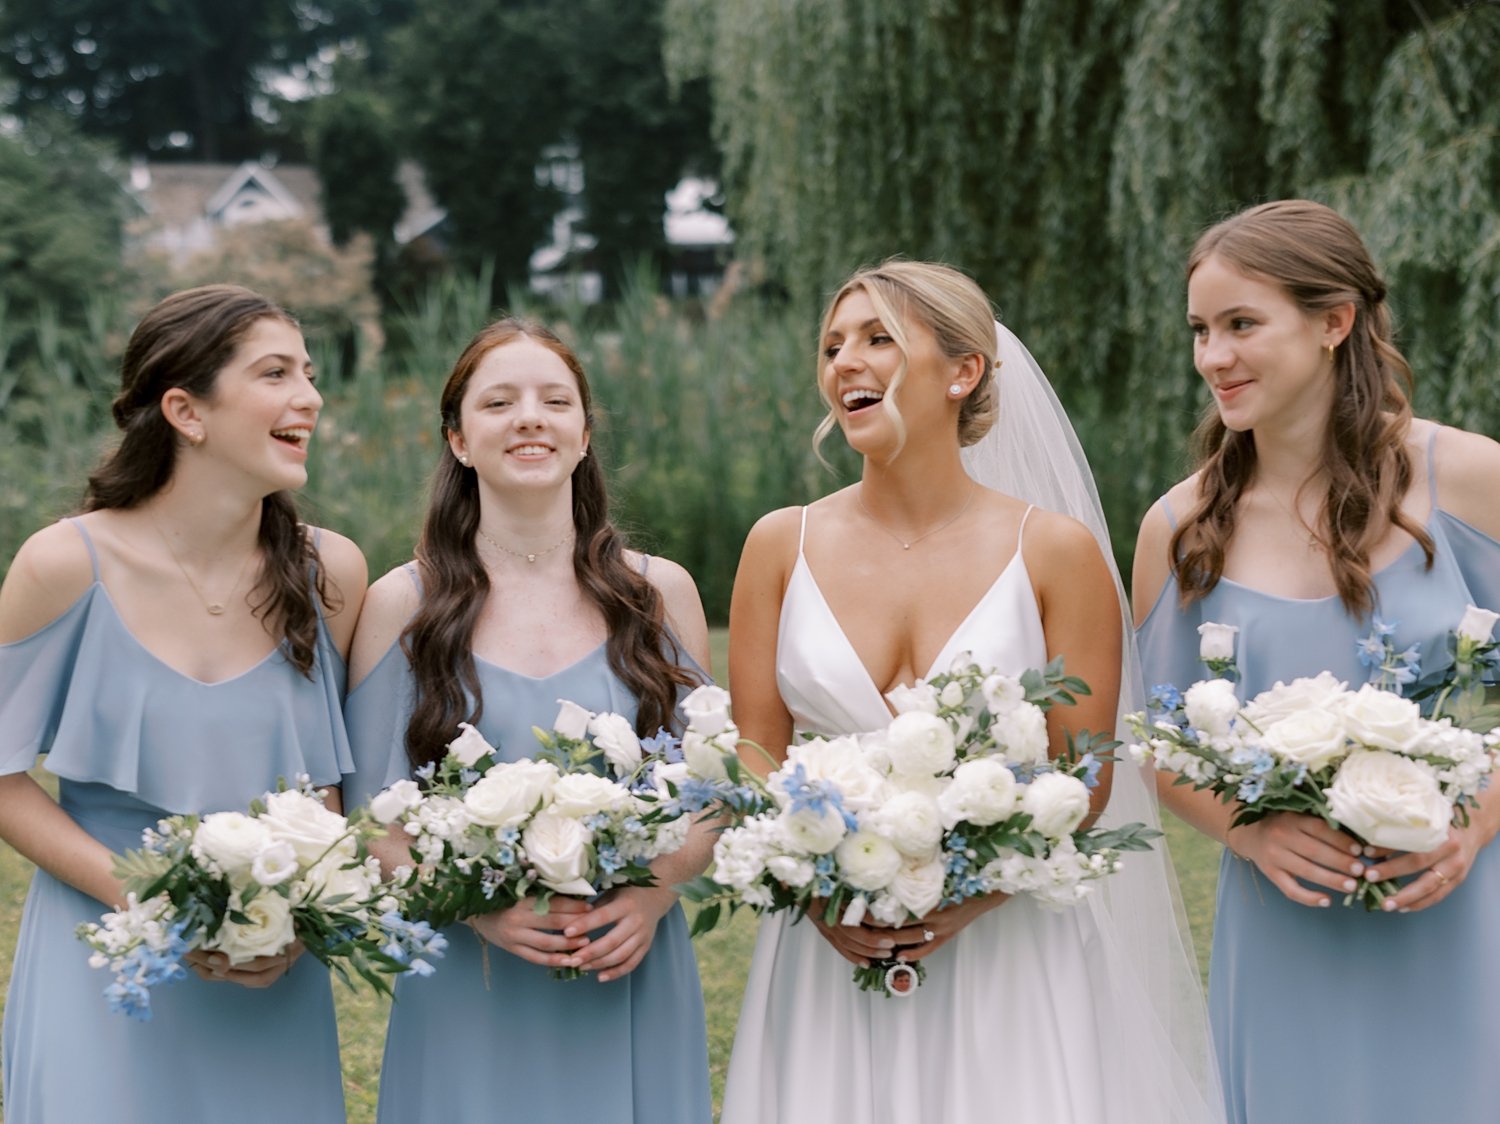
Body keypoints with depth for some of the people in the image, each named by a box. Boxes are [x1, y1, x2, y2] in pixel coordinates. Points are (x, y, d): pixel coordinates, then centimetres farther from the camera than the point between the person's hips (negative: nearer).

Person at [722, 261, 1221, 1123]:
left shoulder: (1055, 554, -3)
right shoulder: (783, 547, 3)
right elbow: (754, 758, 3)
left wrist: (972, 897, -18)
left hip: (1004, 948, -1)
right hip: (830, 952, 2)